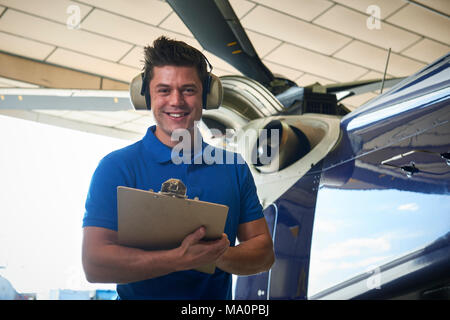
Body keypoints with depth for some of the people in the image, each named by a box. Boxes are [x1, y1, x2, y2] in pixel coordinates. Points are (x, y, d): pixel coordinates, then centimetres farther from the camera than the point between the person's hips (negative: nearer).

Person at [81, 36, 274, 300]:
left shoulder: (234, 167, 8)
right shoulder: (117, 168, -2)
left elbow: (264, 253, 8)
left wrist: (219, 255, -10)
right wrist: (181, 259, -19)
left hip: (218, 297, 3)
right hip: (141, 296, -3)